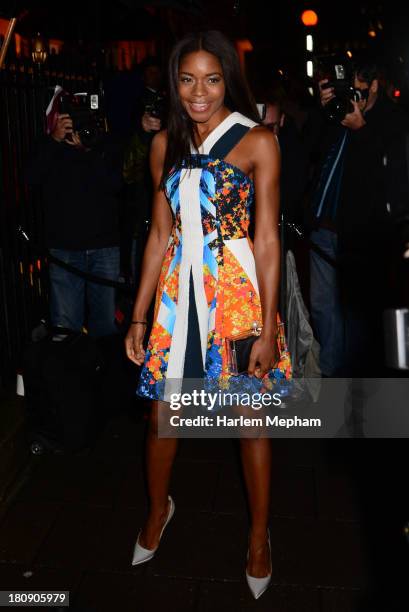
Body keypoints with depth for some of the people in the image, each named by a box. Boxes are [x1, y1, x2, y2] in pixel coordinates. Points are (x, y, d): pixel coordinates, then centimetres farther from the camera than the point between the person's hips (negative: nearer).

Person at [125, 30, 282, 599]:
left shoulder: (257, 141, -4)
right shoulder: (166, 143, 9)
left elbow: (267, 239, -7)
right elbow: (160, 235, 9)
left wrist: (267, 328, -11)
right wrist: (139, 316, 8)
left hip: (238, 289, -3)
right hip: (178, 290, 4)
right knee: (161, 413, 12)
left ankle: (259, 533, 31)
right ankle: (159, 508, 41)